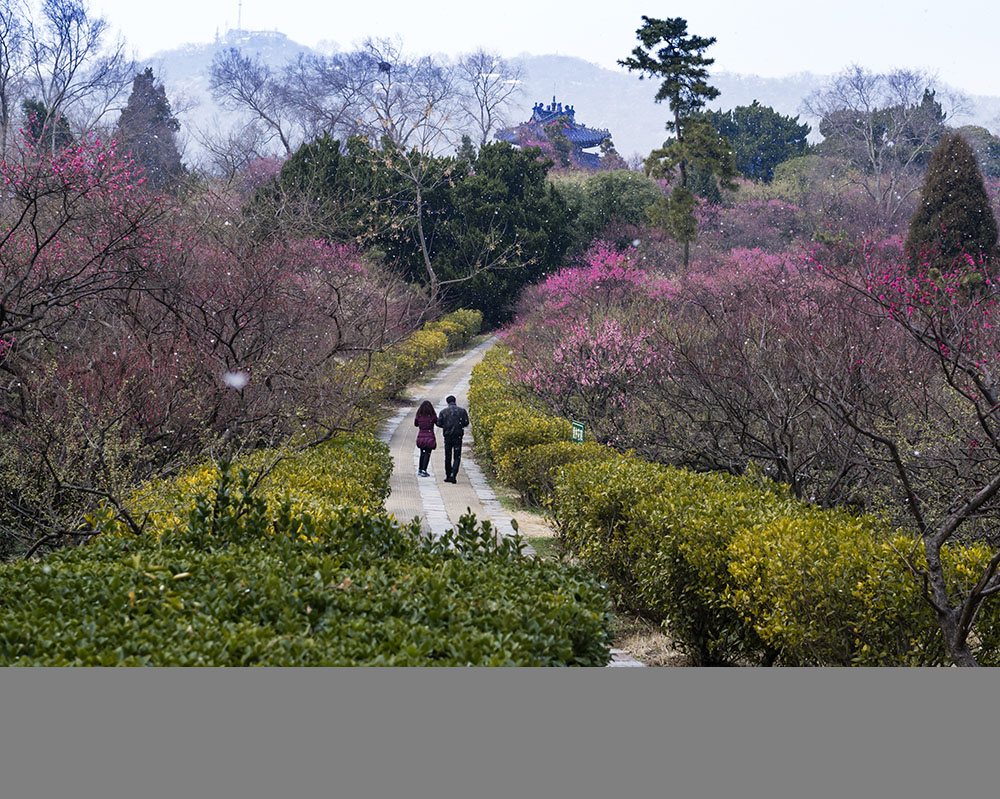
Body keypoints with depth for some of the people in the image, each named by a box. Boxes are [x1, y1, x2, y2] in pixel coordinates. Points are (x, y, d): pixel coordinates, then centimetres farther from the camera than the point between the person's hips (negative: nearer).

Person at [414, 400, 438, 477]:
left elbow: (415, 424, 13)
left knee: (422, 453, 19)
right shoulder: (432, 416, -10)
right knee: (427, 454, 0)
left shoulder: (419, 415, -1)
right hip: (430, 436, -4)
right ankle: (424, 470, -9)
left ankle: (420, 470, 25)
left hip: (421, 436, 4)